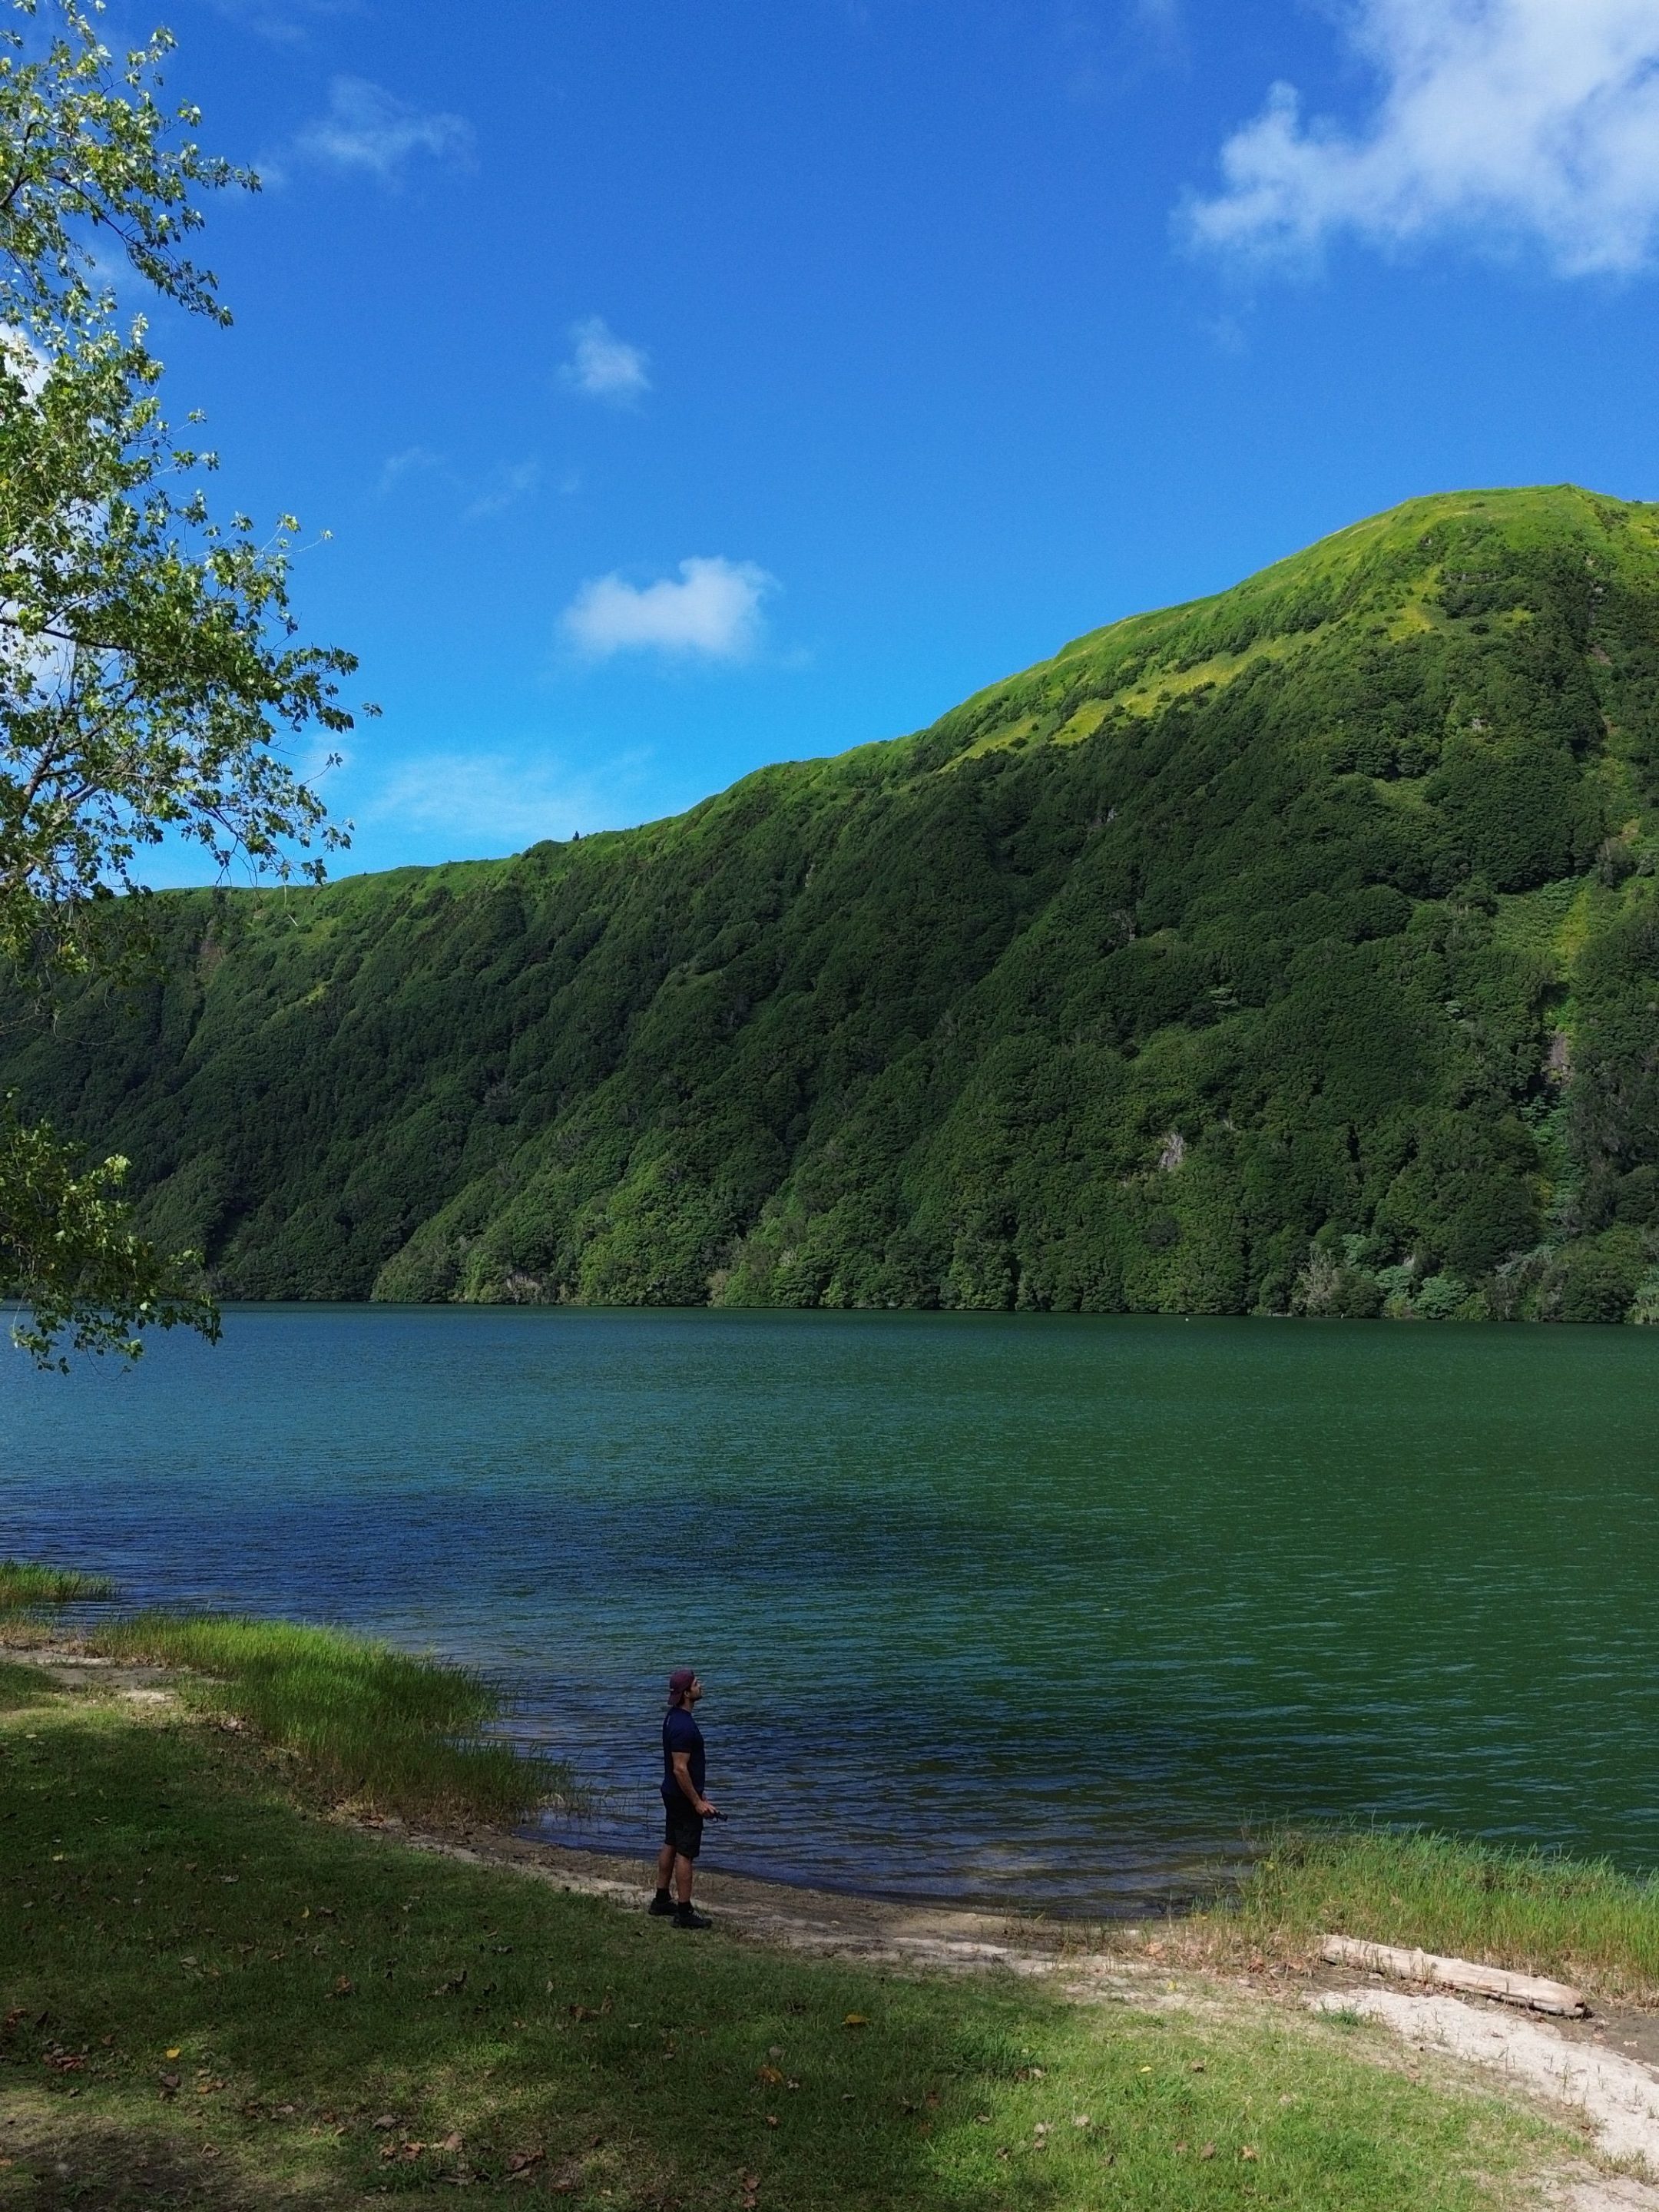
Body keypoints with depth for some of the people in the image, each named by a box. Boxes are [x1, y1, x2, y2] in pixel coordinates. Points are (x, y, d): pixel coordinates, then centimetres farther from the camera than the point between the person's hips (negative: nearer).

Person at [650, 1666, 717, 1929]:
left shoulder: (673, 1717, 7)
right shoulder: (684, 1726, -26)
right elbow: (680, 1769, -27)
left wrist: (699, 1794, 22)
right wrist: (697, 1802, -20)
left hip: (672, 1793, 10)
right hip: (684, 1797, -10)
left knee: (670, 1845, 19)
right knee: (685, 1853, -3)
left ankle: (661, 1900, 29)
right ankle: (684, 1913, 2)